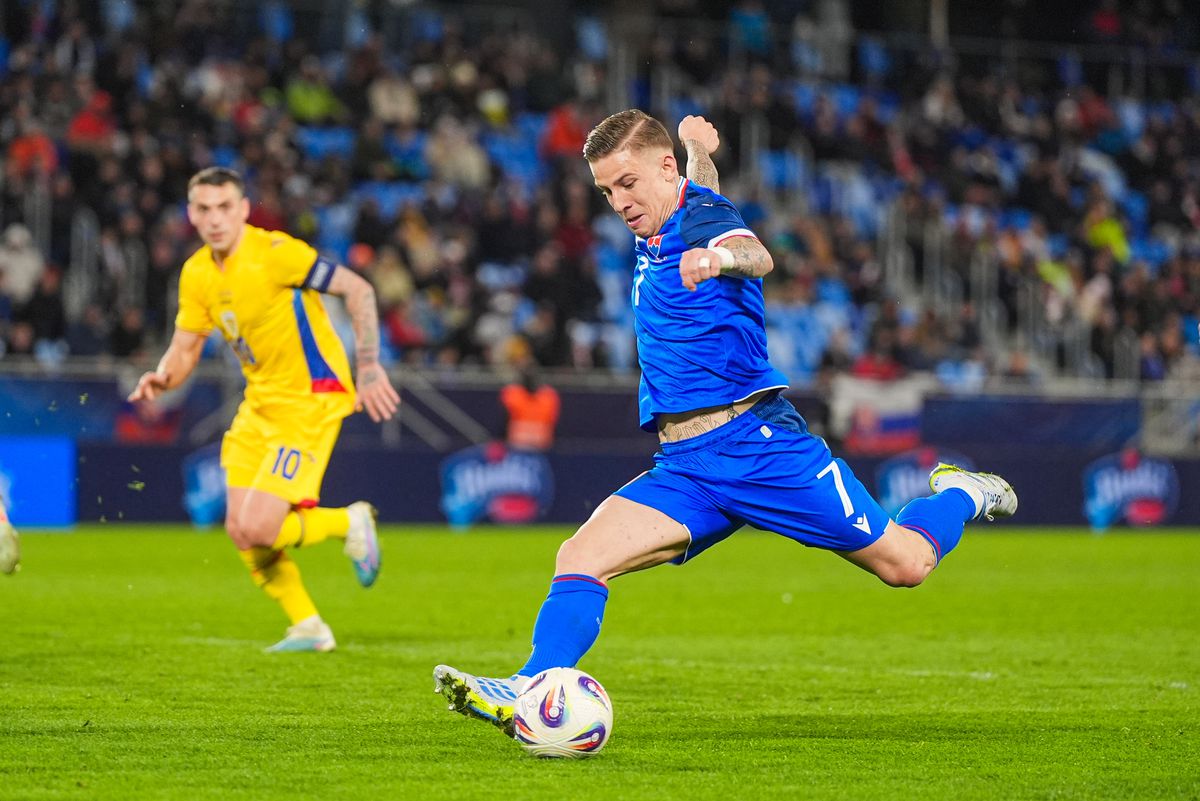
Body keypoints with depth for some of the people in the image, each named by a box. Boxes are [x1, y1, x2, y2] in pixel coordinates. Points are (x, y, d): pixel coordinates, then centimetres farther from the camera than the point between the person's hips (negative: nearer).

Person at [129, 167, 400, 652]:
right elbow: (184, 349, 10)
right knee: (240, 530, 2)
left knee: (257, 530, -17)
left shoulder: (273, 252, -18)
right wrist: (161, 379, -12)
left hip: (311, 400, -8)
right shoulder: (197, 274, 4)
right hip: (259, 405, 8)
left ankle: (349, 522, 9)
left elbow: (357, 289, -16)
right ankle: (308, 629, 18)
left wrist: (368, 366, -21)